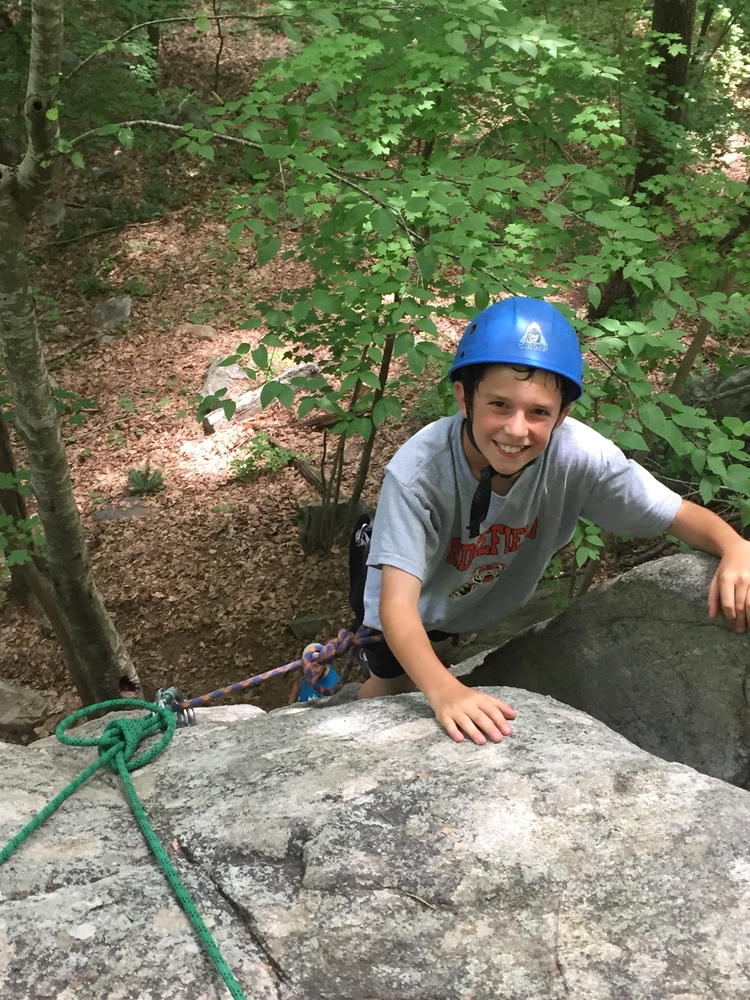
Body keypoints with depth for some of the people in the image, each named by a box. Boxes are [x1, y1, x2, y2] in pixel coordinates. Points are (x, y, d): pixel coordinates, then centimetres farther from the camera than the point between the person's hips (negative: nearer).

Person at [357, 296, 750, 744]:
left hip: (496, 601, 3)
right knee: (391, 688, 15)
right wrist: (444, 691, -66)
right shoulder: (416, 472, -43)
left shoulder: (578, 455, -35)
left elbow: (683, 516, -25)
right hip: (415, 608, -2)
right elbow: (397, 605, -47)